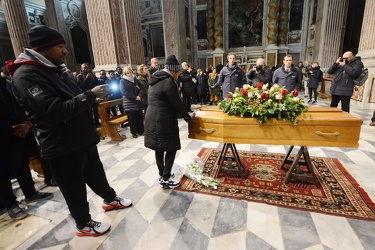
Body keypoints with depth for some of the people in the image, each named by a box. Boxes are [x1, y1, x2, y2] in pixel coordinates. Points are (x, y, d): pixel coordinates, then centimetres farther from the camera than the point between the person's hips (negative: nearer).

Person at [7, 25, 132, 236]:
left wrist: (95, 96, 0)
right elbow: (56, 111, -28)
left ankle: (110, 200, 46)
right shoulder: (26, 75, -18)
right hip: (62, 147, -8)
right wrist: (90, 95, -24)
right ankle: (84, 225, 33)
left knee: (96, 173, 23)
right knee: (75, 189, 10)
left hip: (83, 138, 8)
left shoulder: (56, 69, 11)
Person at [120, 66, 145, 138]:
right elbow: (124, 92, -14)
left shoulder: (136, 80, 10)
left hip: (138, 102, 4)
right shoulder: (123, 81, -3)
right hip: (129, 103, -4)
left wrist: (139, 96, -12)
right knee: (132, 119, 2)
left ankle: (141, 131, 23)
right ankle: (134, 132, 12)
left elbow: (142, 89, 7)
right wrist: (135, 97, -18)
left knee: (140, 117, 10)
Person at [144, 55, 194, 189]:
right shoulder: (168, 82, -16)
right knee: (171, 149, 4)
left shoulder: (155, 81, 14)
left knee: (159, 149, 17)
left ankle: (162, 174, 32)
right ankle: (165, 179, 14)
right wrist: (188, 117, 1)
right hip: (163, 122, -9)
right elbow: (177, 104, -14)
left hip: (152, 120, 9)